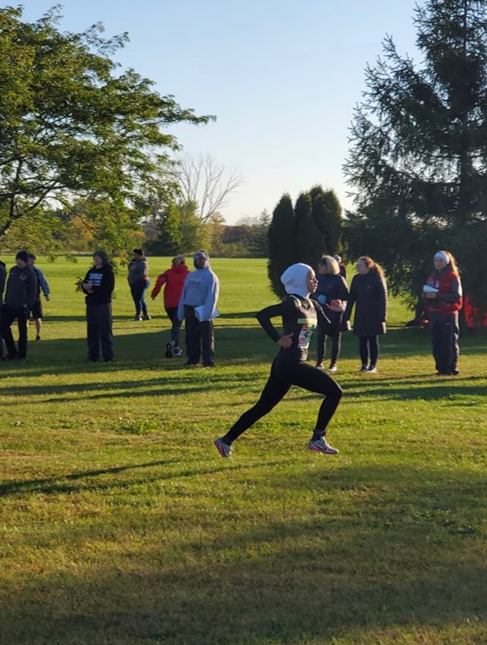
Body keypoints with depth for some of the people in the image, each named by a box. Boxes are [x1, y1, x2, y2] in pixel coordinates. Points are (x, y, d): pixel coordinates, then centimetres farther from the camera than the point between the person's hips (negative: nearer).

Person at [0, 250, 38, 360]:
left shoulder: (30, 273, -9)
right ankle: (11, 351, 15)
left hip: (22, 307, -6)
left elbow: (33, 292, -10)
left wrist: (27, 305, -16)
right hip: (9, 306, 6)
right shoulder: (13, 270, 11)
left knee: (22, 330, 2)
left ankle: (22, 354, 12)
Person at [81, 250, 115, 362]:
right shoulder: (91, 271, 14)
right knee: (91, 331, 8)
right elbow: (84, 284, 10)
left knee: (105, 332, -5)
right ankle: (93, 355, 15)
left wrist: (93, 288, -17)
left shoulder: (108, 272, -4)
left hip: (103, 305, -6)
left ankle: (108, 356, -3)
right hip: (91, 304, 6)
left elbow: (109, 288, -15)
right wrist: (86, 287, -13)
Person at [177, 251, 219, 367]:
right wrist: (181, 311, 10)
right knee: (191, 335, 10)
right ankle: (192, 358, 19)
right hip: (189, 309, 6)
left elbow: (211, 296, -12)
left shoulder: (210, 276, -4)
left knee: (206, 336, -3)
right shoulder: (190, 276, 16)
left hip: (203, 310, -6)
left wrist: (207, 312, -22)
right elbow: (184, 293, 17)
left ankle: (208, 360, 1)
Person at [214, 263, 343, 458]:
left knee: (263, 407, 13)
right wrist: (278, 339, -20)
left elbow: (330, 331, 14)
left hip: (287, 365, 9)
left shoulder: (313, 305, 14)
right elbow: (262, 315, -22)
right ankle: (317, 439, 0)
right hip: (290, 364, -9)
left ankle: (226, 441, 17)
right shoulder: (293, 303, -12)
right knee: (334, 391, -5)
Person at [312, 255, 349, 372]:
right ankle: (319, 362, 8)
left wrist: (328, 299, -20)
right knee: (321, 337, 2)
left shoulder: (338, 279, -10)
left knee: (335, 338, 4)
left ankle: (333, 364, 8)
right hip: (321, 311, 4)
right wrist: (318, 297, -16)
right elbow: (313, 293, 6)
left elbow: (345, 295, -13)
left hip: (335, 312, -4)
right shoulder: (319, 278, 4)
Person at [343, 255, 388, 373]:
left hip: (374, 316, -4)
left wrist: (382, 317, -15)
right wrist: (346, 316, 5)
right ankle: (364, 365, 12)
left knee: (373, 340, 1)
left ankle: (373, 365, 8)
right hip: (360, 316, 4)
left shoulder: (377, 279, -8)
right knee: (362, 341, 5)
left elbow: (383, 299, -9)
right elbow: (351, 298, 9)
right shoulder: (356, 279, 6)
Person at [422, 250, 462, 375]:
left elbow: (456, 296, -14)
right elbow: (425, 295, 16)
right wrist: (426, 295, -9)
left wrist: (437, 296, -21)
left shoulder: (453, 277, -5)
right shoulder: (432, 276, 15)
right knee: (437, 343, 6)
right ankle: (441, 368, 12)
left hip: (448, 314, -6)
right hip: (434, 313, 6)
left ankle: (452, 368, -2)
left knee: (450, 342, -4)